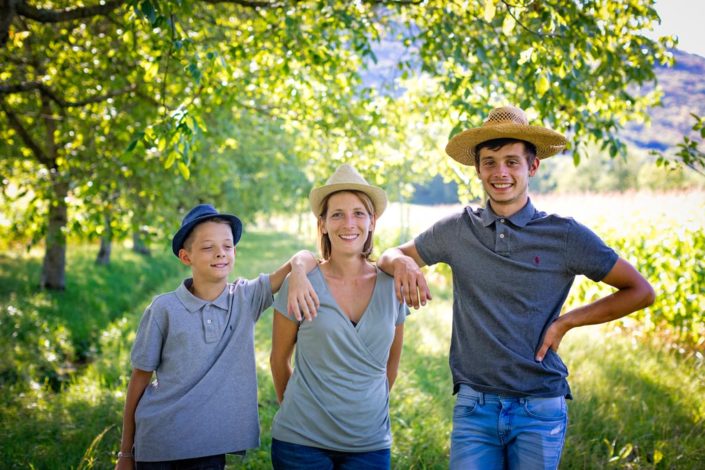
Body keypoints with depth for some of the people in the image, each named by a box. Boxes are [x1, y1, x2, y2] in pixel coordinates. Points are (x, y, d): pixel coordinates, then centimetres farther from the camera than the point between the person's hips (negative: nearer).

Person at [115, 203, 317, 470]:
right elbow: (140, 379, 0)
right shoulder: (164, 308, -7)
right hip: (158, 445, -1)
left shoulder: (246, 299, -1)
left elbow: (305, 258, -4)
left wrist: (298, 273, -27)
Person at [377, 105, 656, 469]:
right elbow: (389, 256, 16)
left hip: (540, 410, -1)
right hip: (474, 406, 1)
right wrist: (402, 263, -9)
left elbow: (640, 291, 4)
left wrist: (566, 322, -4)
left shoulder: (565, 236, -2)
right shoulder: (458, 230, 4)